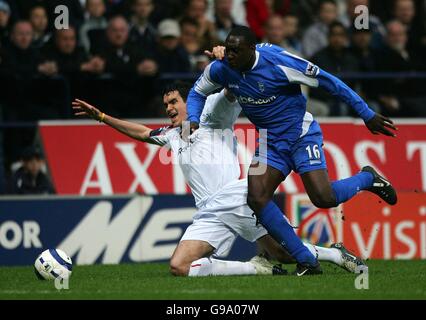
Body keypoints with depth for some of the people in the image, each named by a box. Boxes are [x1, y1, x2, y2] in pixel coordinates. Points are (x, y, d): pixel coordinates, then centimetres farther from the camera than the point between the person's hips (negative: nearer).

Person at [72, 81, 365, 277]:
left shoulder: (211, 114, 7)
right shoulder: (173, 136, 27)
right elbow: (142, 132, 42)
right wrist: (101, 117, 39)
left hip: (239, 200, -6)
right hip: (211, 214, 6)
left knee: (286, 253, -10)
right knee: (179, 267, -15)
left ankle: (338, 255, 20)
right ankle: (255, 268, -9)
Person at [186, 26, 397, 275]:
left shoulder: (279, 63, -24)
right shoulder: (220, 69, -9)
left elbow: (328, 82, -15)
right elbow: (198, 93, 13)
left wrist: (367, 115, -11)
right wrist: (194, 121, -9)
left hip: (302, 135, -5)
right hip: (271, 141, 5)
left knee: (324, 198, -20)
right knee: (257, 199, -17)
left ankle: (368, 178, 15)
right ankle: (307, 262, -9)